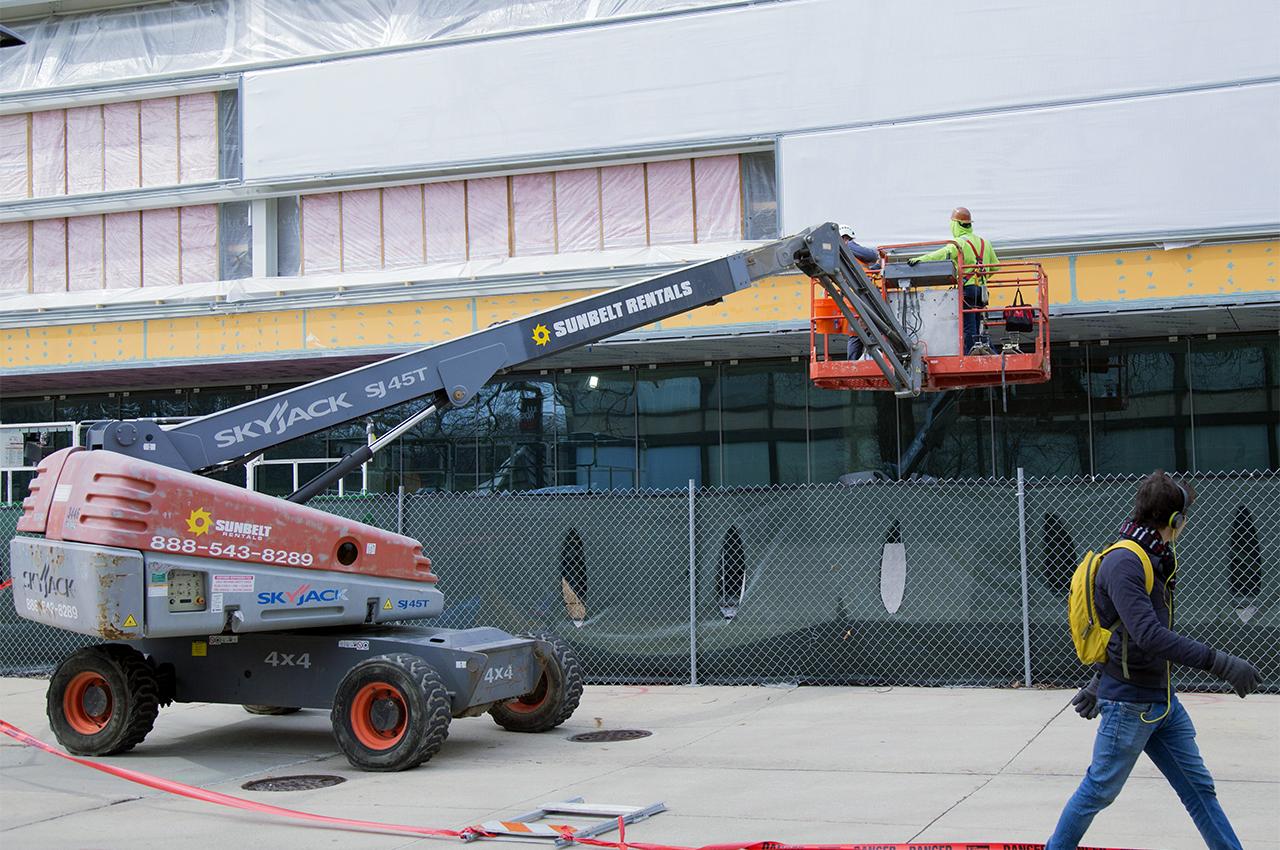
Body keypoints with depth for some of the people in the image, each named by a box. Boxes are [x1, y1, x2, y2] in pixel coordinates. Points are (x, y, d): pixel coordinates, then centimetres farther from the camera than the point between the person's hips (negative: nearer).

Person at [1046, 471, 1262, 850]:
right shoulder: (1123, 563, -20)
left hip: (1163, 700, 9)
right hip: (1130, 702, -9)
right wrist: (1220, 663, -32)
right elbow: (1149, 636, -31)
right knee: (1100, 789, 3)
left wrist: (1099, 683, 25)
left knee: (1198, 786, 11)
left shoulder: (1156, 560, 10)